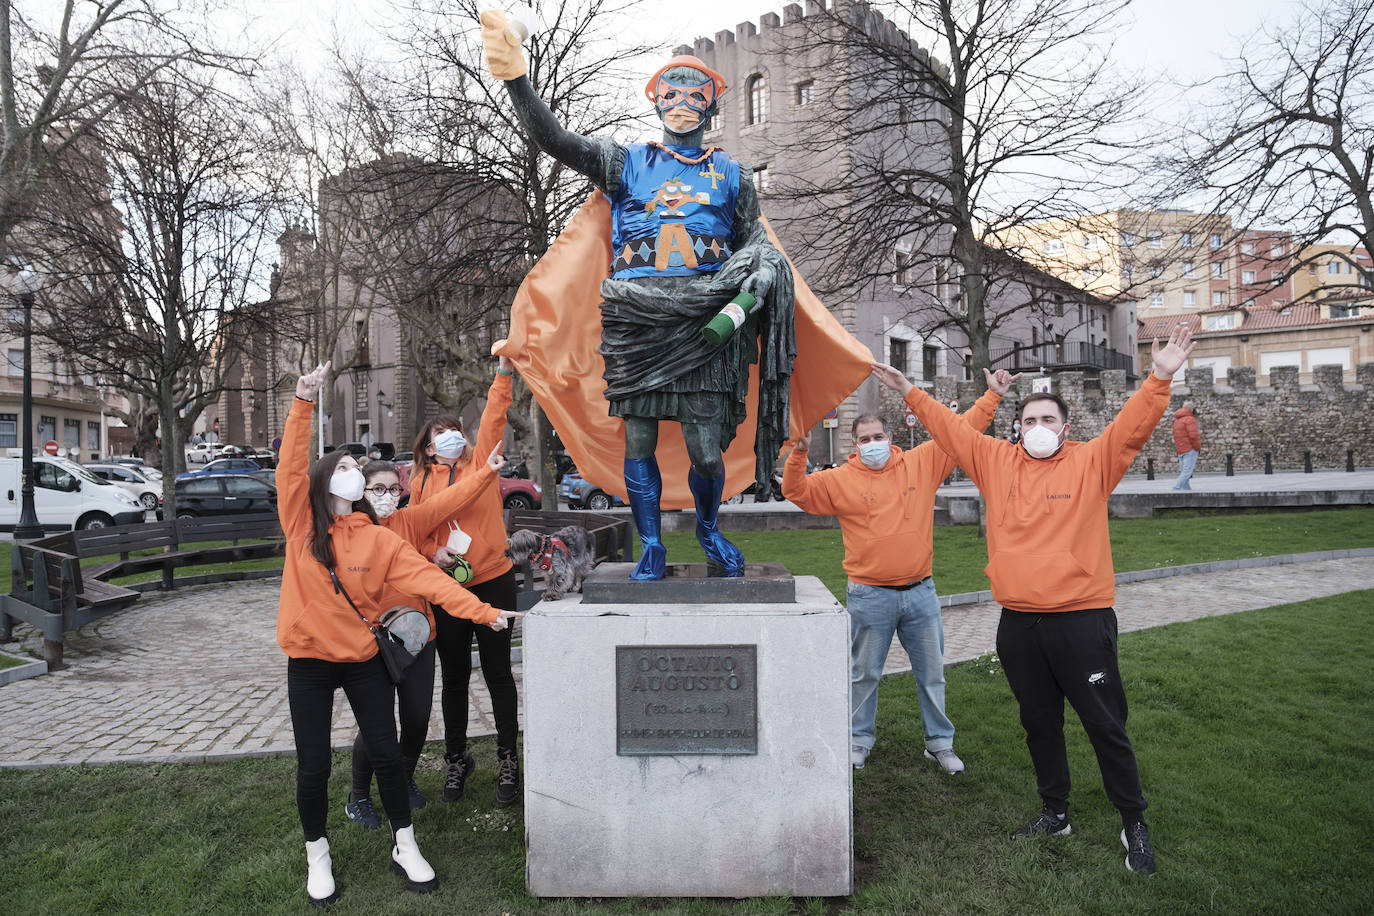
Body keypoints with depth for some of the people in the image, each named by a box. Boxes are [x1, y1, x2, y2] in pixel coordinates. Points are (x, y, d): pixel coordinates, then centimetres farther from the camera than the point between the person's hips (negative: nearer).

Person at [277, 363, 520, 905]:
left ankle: (405, 847, 24)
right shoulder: (301, 526, -4)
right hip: (309, 663, -1)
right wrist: (303, 404, -27)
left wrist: (484, 613, -19)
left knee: (386, 754, 5)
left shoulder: (378, 539, -3)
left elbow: (428, 578, -10)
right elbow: (291, 468, -18)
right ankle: (317, 856, 29)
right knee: (313, 768, 5)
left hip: (364, 660, 1)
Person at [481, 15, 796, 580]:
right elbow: (556, 141, -1)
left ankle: (708, 529, 23)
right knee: (637, 443, 1)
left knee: (706, 450, -6)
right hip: (635, 320, 1)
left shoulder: (731, 175, 17)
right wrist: (515, 77, -17)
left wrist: (764, 270, -6)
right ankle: (651, 549, 17)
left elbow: (752, 240, 18)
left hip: (702, 322, 0)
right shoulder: (626, 163, 13)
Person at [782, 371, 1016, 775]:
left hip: (920, 591, 2)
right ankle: (859, 739, 28)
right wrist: (798, 455, -19)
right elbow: (797, 491, -4)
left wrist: (992, 396, 4)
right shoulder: (841, 480, -2)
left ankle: (940, 743, 29)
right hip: (869, 596, -2)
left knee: (931, 671, 13)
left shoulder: (921, 463, 3)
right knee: (865, 673, 10)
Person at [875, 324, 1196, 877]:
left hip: (1081, 619, -4)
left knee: (1105, 725, 5)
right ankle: (1055, 814, 34)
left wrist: (1161, 377, -25)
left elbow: (1133, 426, -12)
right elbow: (949, 428, 11)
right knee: (1039, 723, 17)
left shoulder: (1091, 463, -1)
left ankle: (1134, 824, 23)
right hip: (1018, 623, 4)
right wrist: (909, 392, 10)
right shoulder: (997, 462, 7)